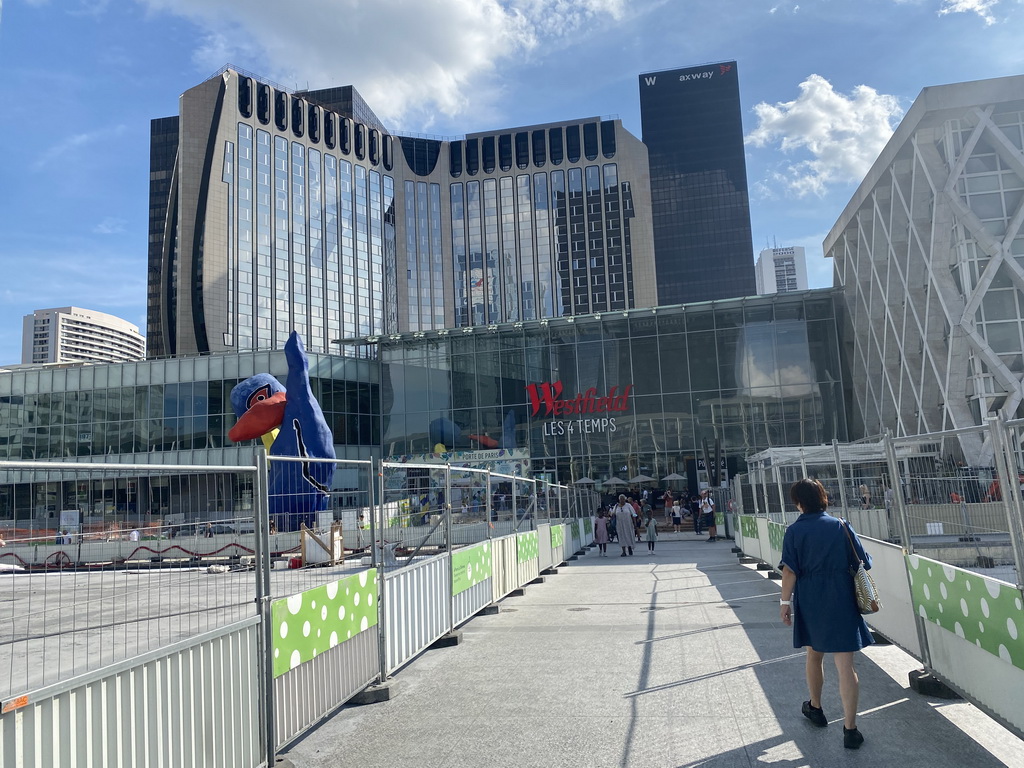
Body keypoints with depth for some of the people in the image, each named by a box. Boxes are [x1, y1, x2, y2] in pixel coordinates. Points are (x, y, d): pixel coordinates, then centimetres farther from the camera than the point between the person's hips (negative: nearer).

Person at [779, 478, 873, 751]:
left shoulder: (794, 531, -8)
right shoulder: (840, 526, -2)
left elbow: (790, 571, -12)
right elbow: (863, 563, 2)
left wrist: (785, 601, -3)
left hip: (811, 604, 0)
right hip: (842, 603, 0)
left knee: (814, 655, 20)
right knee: (845, 665, 0)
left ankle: (815, 708, 38)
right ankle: (850, 728, -2)